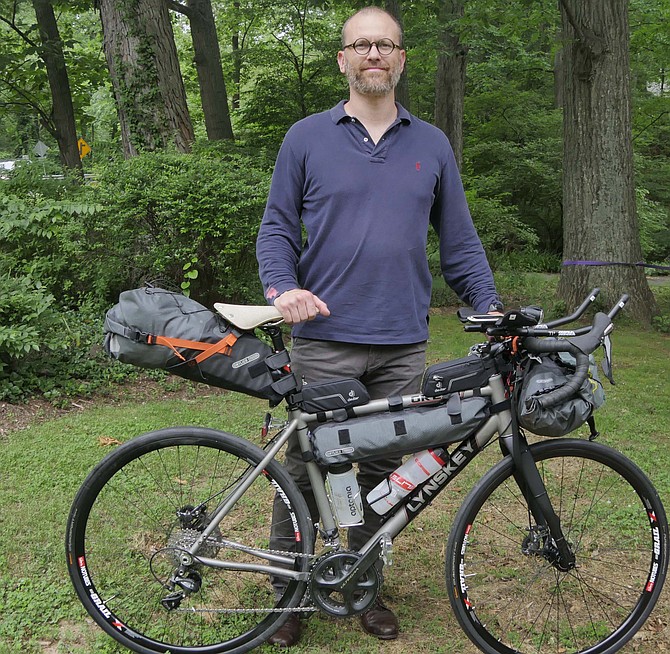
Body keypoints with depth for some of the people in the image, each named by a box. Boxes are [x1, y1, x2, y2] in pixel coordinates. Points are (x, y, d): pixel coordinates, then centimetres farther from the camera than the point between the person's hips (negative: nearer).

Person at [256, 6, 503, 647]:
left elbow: (459, 241, 13)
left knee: (383, 472, 9)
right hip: (324, 340, -2)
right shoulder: (306, 138, 6)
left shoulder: (432, 145, 12)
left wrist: (492, 311, 4)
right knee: (305, 469, 2)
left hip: (403, 347, 2)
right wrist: (282, 287, -13)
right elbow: (276, 228, 6)